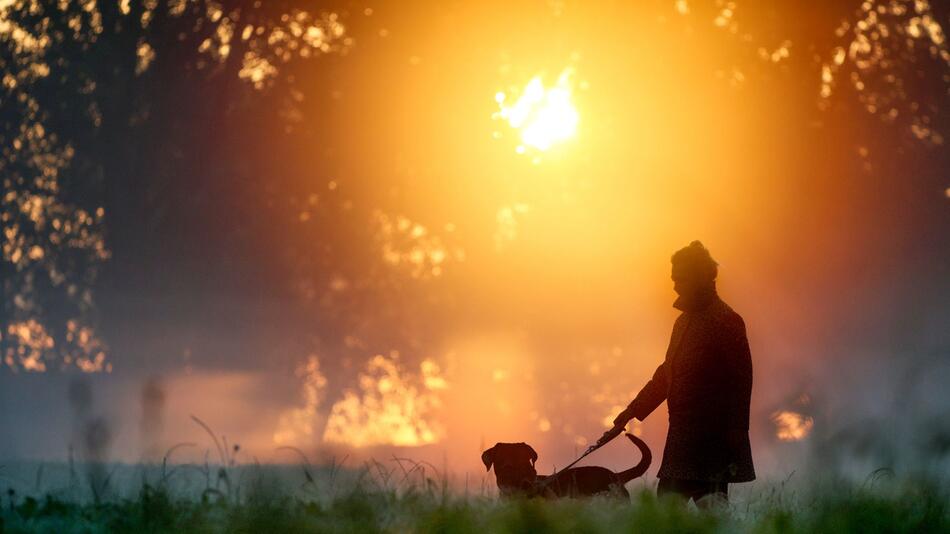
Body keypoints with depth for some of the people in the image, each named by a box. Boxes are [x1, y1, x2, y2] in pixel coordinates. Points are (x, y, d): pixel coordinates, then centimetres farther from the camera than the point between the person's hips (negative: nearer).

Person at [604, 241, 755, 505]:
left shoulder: (726, 322, -10)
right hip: (681, 438, 9)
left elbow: (739, 384, -14)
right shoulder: (684, 321, 18)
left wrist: (734, 441, -18)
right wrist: (631, 412, 25)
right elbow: (666, 374, 27)